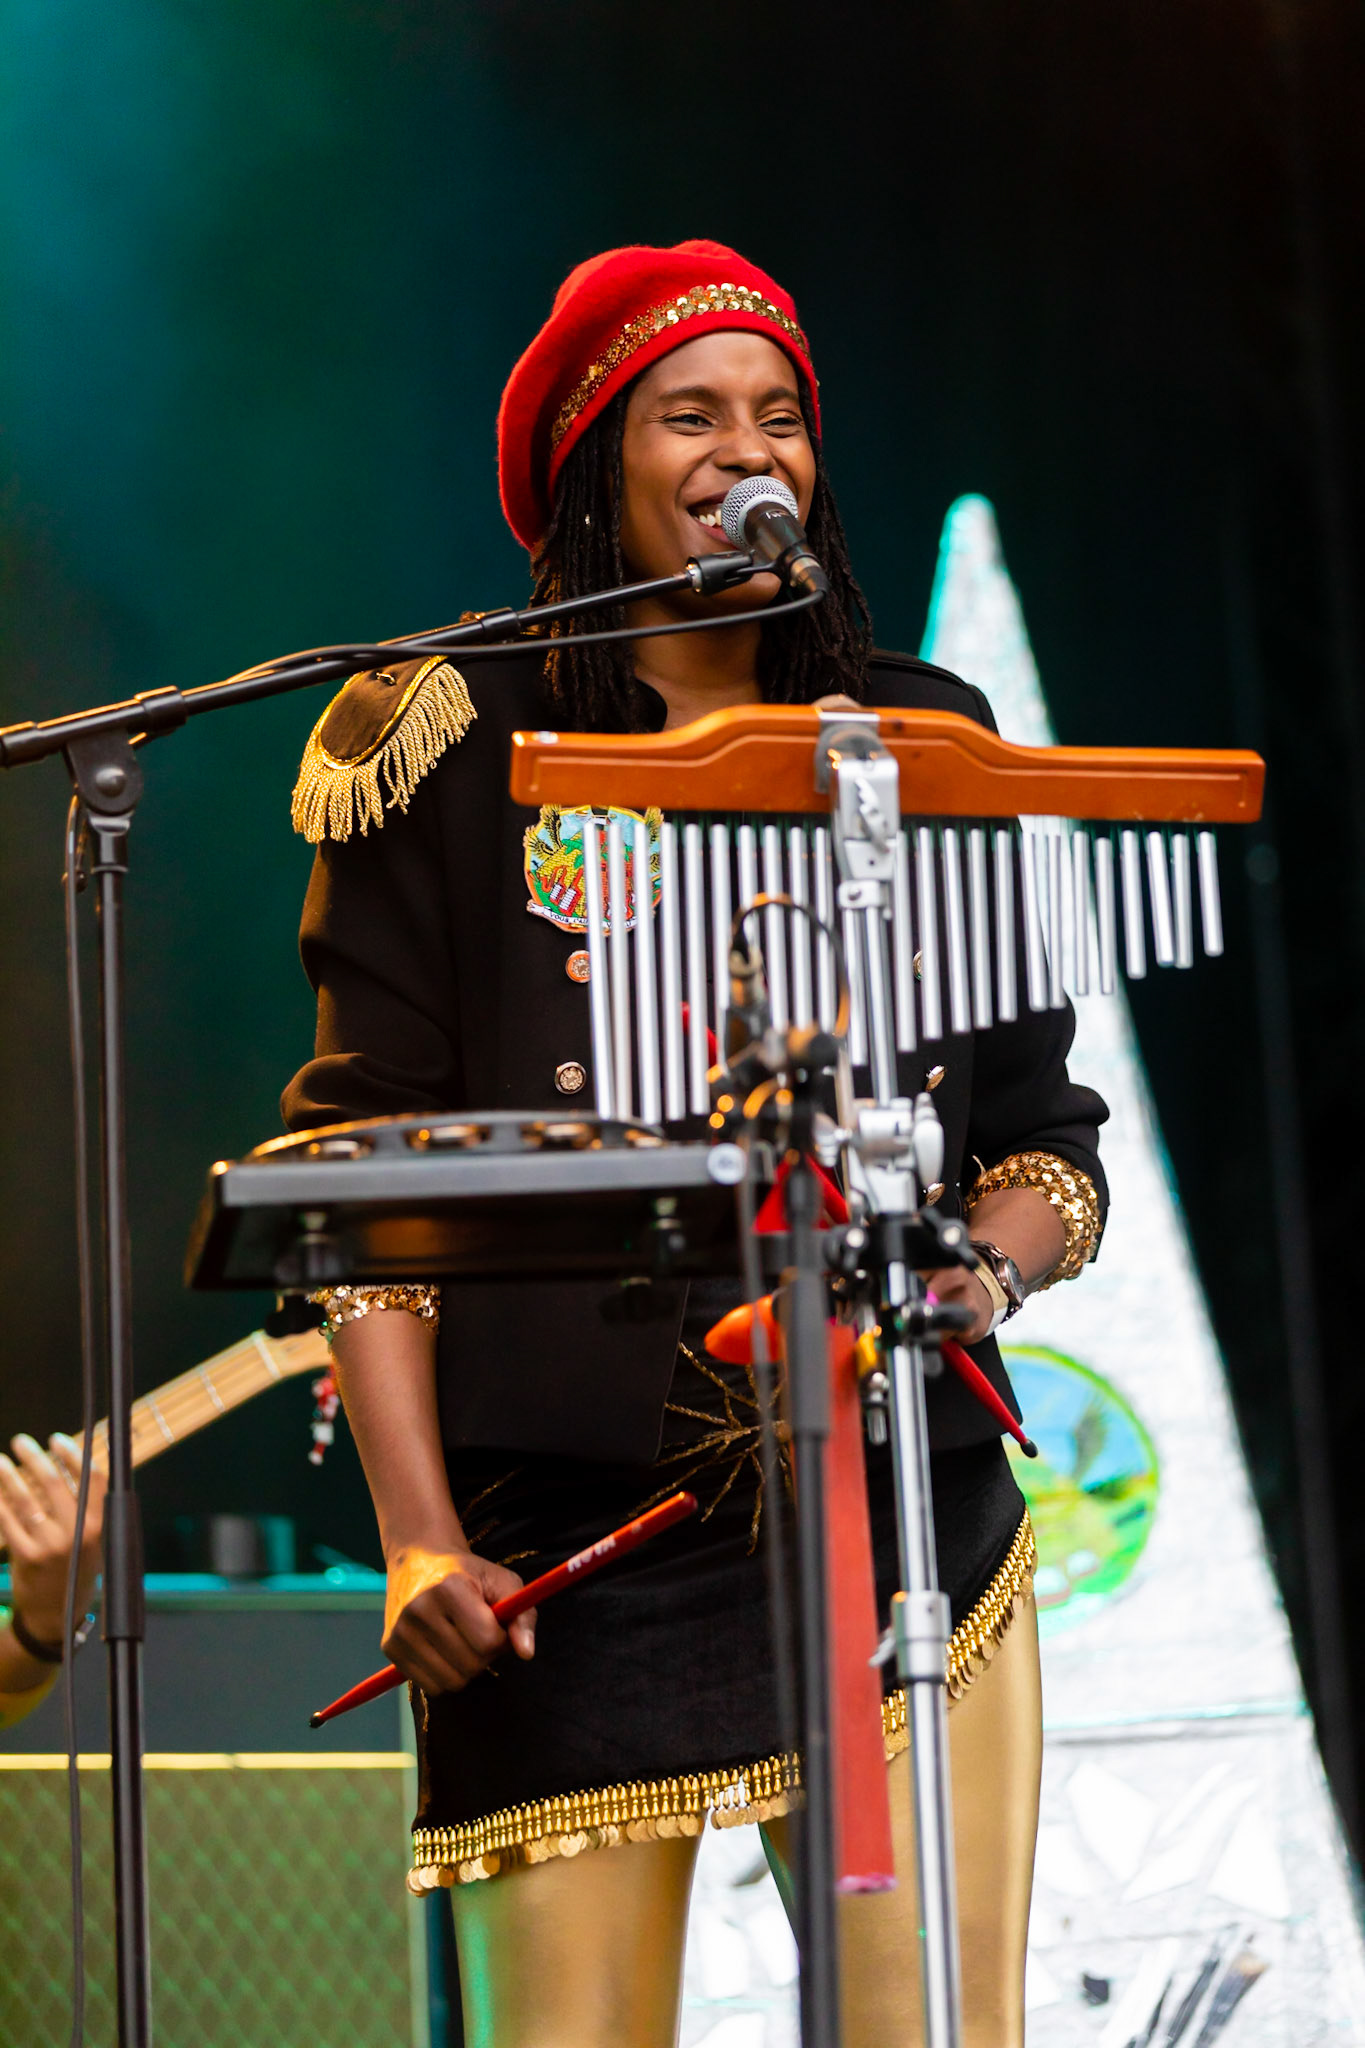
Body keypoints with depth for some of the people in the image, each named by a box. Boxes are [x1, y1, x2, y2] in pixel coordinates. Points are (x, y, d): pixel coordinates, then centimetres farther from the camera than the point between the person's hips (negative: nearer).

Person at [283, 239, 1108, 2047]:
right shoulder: (464, 759, 5)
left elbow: (1048, 1134, 14)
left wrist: (988, 1270, -9)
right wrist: (417, 1537, -9)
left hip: (899, 1513, 2)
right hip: (569, 1542, -2)